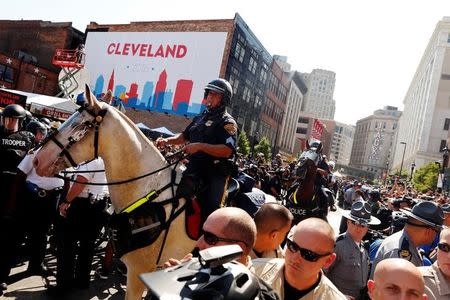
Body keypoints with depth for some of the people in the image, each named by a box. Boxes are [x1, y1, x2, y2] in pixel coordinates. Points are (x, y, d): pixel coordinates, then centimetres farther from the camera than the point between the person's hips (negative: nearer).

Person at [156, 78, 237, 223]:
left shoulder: (227, 122, -7)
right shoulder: (200, 117, 17)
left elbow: (227, 151, -21)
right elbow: (184, 136, 25)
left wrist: (200, 146, -26)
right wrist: (167, 141, 7)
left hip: (215, 175, -7)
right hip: (194, 170, 7)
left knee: (209, 211, -7)